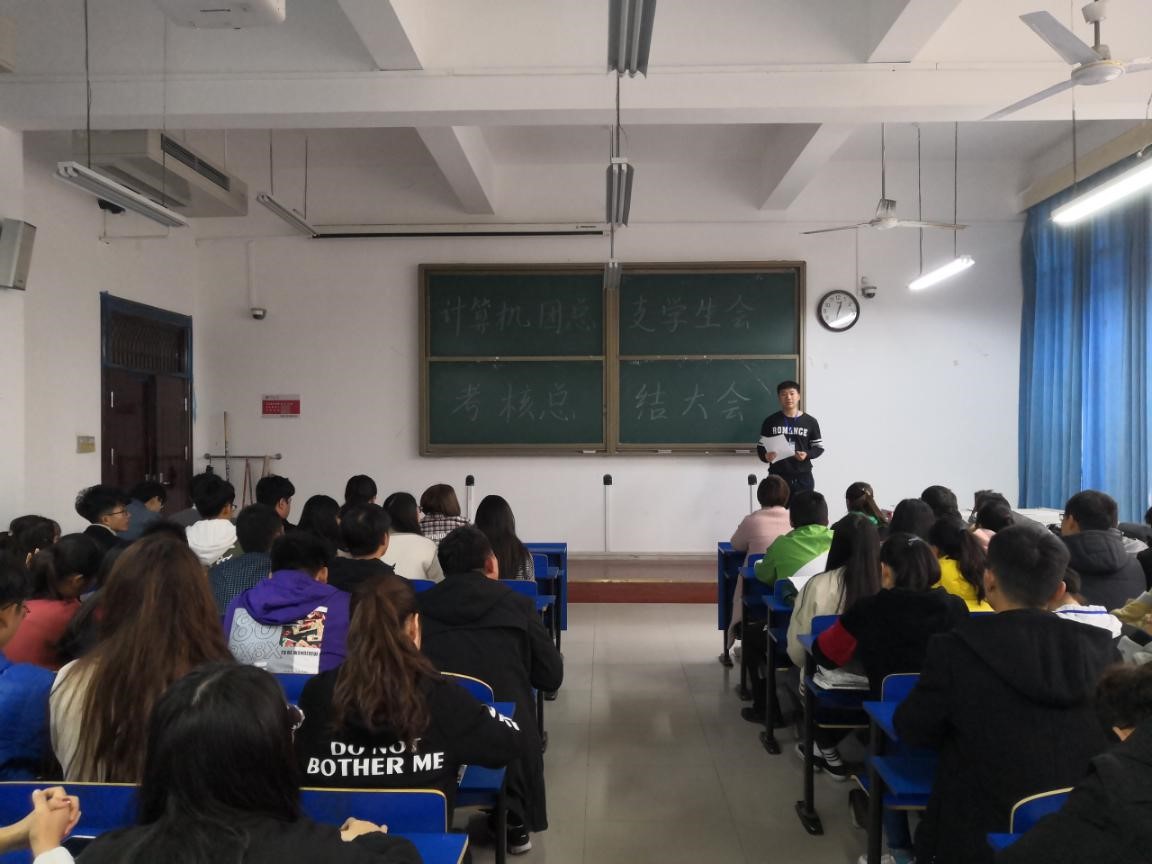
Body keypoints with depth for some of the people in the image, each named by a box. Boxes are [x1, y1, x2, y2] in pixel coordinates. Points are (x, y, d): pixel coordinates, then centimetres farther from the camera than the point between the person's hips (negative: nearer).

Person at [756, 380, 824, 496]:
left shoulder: (810, 422, 4)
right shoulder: (770, 421, 4)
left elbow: (819, 447, 8)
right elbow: (761, 446, 7)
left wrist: (807, 454, -13)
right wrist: (765, 456, -15)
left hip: (803, 477, 1)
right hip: (777, 477, 0)